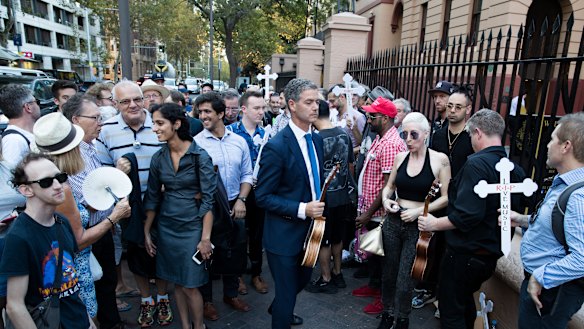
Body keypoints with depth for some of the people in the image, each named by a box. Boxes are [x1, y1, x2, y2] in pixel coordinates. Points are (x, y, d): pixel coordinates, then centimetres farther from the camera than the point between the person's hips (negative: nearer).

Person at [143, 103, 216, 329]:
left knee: (190, 286, 2)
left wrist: (206, 237, -16)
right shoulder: (158, 158, 1)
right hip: (166, 227, 5)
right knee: (177, 283, 15)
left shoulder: (200, 156, -13)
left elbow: (208, 199, -14)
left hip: (192, 226, -4)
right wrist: (146, 233, 9)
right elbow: (152, 198, 8)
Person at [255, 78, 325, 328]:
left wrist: (317, 207, 2)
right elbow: (263, 197, -19)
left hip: (310, 229, 8)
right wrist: (301, 209, -25)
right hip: (285, 234, -8)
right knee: (286, 292, 9)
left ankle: (278, 307, 57)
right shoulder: (276, 146, -21)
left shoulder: (316, 139, 2)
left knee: (303, 279, 28)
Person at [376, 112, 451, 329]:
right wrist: (386, 199, -7)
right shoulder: (400, 157, 2)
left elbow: (446, 197, -6)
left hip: (417, 226, -3)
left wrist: (419, 211, -17)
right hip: (393, 222, 4)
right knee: (389, 272, 15)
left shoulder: (440, 159, -9)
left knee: (404, 279, 3)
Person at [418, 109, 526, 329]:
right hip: (491, 254, 8)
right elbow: (514, 213, 14)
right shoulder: (514, 169, 3)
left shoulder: (477, 164, -22)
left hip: (465, 253, -8)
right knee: (466, 301, 28)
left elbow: (468, 214, -29)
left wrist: (434, 224, -16)